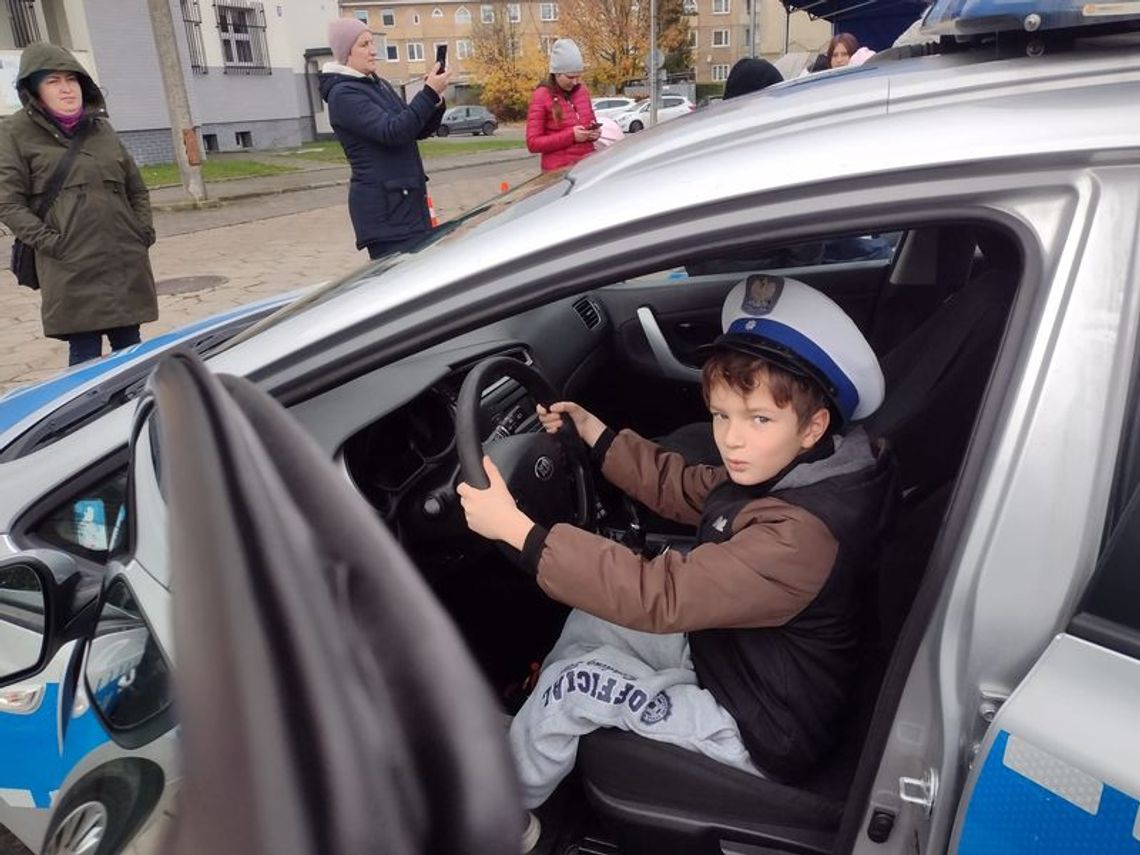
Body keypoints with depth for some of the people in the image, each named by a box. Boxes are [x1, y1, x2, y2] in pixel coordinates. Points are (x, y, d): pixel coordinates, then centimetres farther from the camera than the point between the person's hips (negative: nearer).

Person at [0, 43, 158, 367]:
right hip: (71, 269, -4)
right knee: (85, 354, -4)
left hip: (126, 263, 4)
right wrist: (50, 243, -12)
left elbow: (136, 188, 21)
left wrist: (144, 232, 7)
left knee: (131, 349, 9)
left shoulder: (101, 127, 16)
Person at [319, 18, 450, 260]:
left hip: (408, 197, 9)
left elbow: (417, 129, 16)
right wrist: (429, 94, -22)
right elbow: (392, 131, -22)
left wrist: (435, 101, -2)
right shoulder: (343, 94, -9)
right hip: (382, 204, -9)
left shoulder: (378, 84, 17)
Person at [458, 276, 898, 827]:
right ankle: (534, 724, 26)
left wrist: (516, 529, -38)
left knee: (575, 683, -12)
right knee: (589, 622, 7)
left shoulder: (799, 534, -35)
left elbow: (659, 596, -38)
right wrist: (593, 433, 3)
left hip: (764, 734, -9)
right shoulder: (777, 472, -7)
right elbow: (683, 490, 8)